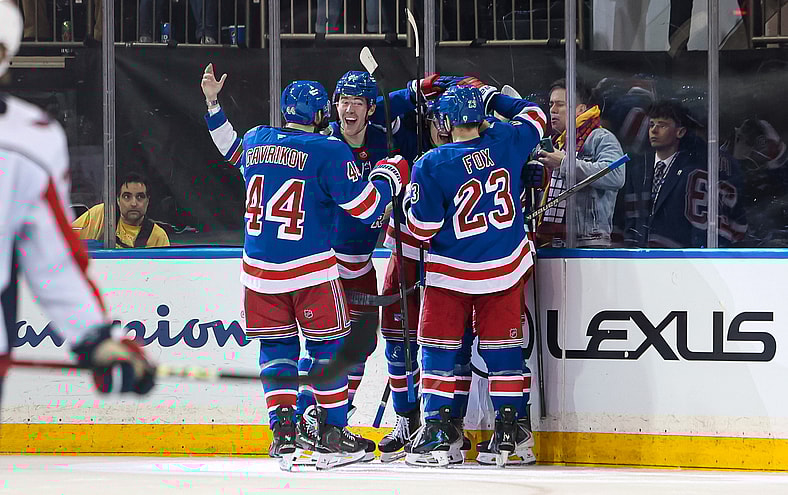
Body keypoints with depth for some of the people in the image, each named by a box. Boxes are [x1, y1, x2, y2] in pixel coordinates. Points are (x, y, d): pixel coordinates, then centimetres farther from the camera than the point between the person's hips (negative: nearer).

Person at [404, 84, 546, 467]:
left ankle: (438, 428, 1)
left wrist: (408, 198, 7)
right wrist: (496, 98, 27)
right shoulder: (506, 143, -4)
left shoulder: (431, 164, -15)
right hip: (506, 268, 4)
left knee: (438, 346, 6)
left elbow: (422, 227, -11)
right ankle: (508, 429, 9)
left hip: (451, 273, -4)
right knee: (502, 346, 10)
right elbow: (534, 118, 19)